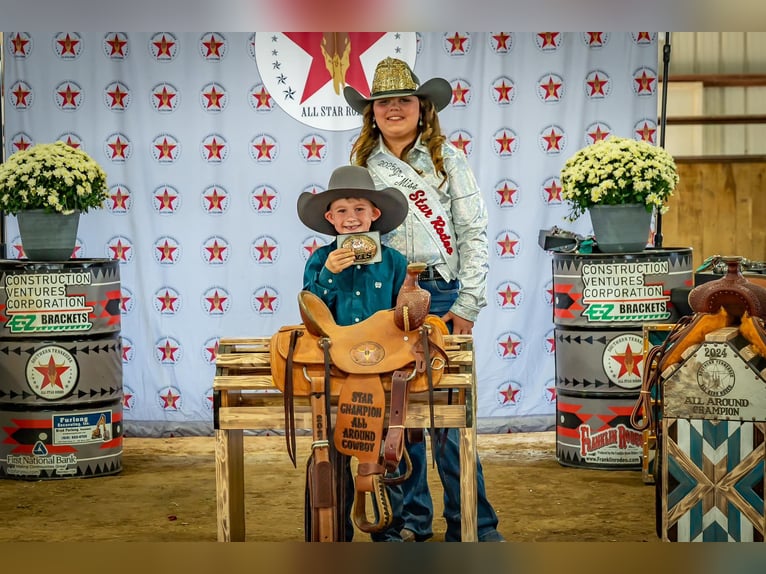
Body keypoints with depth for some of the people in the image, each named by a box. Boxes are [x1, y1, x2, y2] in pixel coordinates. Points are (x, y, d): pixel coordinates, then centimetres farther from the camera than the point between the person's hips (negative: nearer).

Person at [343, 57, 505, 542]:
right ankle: (411, 520, 18)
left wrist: (467, 305, -4)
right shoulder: (362, 165, 11)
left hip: (442, 295, -2)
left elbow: (474, 233, 2)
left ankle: (472, 524, 6)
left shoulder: (448, 158, 6)